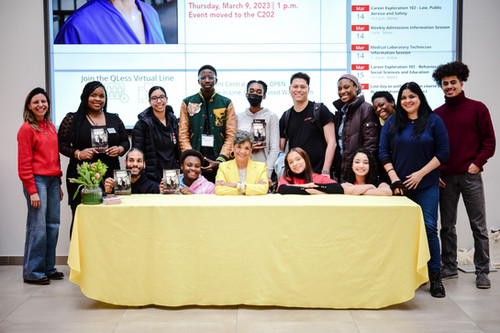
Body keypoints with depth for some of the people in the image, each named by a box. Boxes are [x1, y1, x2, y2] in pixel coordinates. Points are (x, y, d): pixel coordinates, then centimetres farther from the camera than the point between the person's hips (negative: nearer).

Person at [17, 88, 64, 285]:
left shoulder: (51, 127, 16)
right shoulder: (27, 129, -5)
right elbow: (24, 163, -9)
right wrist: (32, 191, -13)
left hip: (52, 180, 7)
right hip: (36, 180, -7)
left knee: (53, 225, 8)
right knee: (37, 227, -5)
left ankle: (49, 268, 18)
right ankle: (32, 272, 6)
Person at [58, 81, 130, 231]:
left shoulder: (114, 119, 14)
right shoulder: (72, 119, 5)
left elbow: (125, 141, 19)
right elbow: (61, 144, 4)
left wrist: (120, 149, -3)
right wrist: (78, 153, -12)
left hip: (110, 176, 2)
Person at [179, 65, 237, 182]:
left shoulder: (227, 103, 8)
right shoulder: (187, 103, 8)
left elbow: (231, 136, 3)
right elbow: (183, 135, 6)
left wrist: (219, 161, -9)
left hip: (219, 164, 0)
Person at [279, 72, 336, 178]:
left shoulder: (320, 110, 1)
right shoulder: (286, 117, 13)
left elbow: (331, 143, -4)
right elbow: (280, 149, 15)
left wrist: (325, 171, -11)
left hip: (318, 173, -3)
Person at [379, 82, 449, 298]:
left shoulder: (433, 121, 2)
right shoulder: (392, 122, 7)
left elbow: (443, 153, 0)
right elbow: (384, 153, 5)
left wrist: (421, 173, -9)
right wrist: (394, 178, -5)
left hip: (426, 185, -2)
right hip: (399, 185, 2)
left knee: (429, 228, -6)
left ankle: (435, 277, 5)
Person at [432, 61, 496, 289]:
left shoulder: (477, 108, 2)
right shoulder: (436, 114, 9)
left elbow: (489, 141, 2)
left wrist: (477, 163, -9)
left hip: (470, 176, -2)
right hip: (445, 178, 3)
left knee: (478, 225, 1)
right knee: (447, 225, 8)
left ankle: (482, 272, 10)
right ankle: (449, 268, 20)